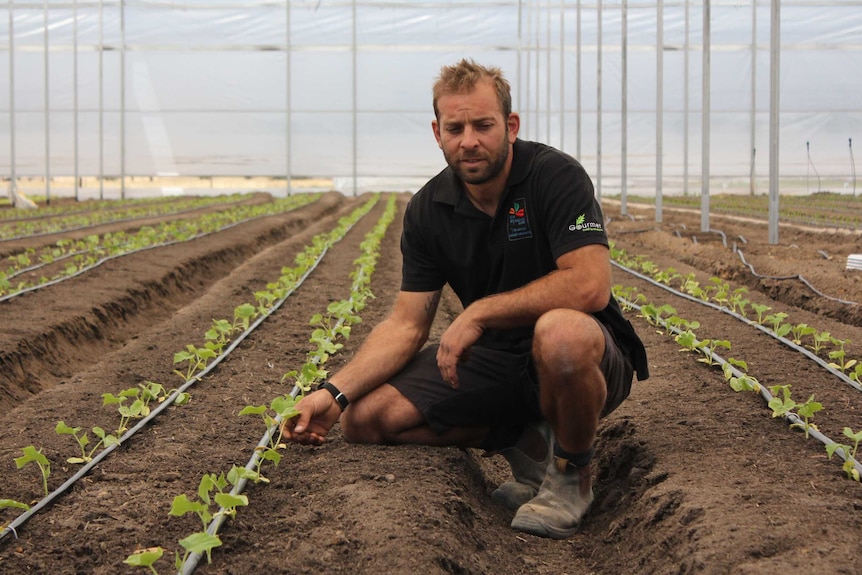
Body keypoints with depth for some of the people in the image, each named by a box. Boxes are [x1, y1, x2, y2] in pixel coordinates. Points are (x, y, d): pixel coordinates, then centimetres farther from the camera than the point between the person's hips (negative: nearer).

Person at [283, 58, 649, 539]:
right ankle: (523, 443, 4)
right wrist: (335, 392, -16)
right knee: (365, 418, -9)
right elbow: (407, 323, -2)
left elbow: (590, 286, -29)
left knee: (561, 333, -43)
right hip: (494, 359, 5)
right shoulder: (429, 210, -2)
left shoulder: (555, 176, -18)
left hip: (589, 357, -5)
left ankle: (573, 472, -12)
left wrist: (480, 312, -26)